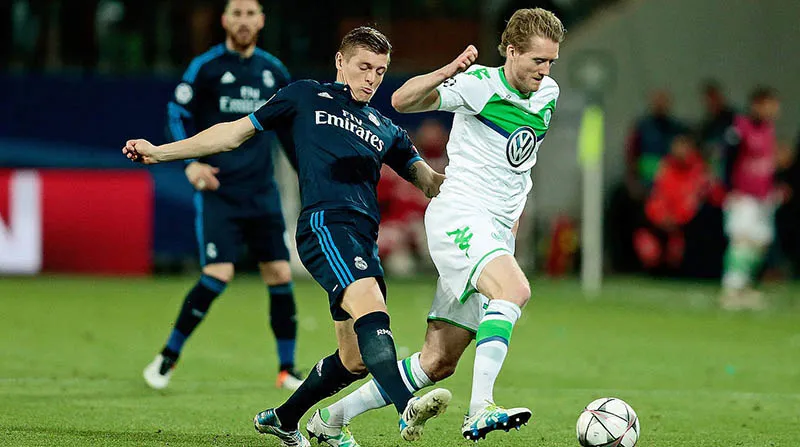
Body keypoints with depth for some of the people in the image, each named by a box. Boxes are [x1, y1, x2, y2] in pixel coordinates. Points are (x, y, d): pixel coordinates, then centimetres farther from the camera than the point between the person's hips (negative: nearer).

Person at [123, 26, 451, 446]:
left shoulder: (385, 131, 28)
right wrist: (159, 151, 16)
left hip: (364, 238, 6)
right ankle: (406, 409, -50)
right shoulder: (305, 97, 16)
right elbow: (235, 132, 19)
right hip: (324, 222, -6)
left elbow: (431, 183, 26)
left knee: (356, 361, 3)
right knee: (369, 303, -32)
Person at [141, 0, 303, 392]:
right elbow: (177, 114, -2)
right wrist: (191, 162, -16)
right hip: (217, 190, -4)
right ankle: (168, 357, 1)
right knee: (218, 275, -16)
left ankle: (287, 371, 11)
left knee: (280, 275, -1)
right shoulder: (205, 67, -3)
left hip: (261, 193, 4)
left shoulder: (273, 71, 10)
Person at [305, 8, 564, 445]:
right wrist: (446, 74, -34)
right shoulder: (480, 83, -8)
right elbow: (402, 100, -18)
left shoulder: (548, 94, 13)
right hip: (458, 215, -7)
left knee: (438, 363, 5)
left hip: (496, 234, 7)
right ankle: (480, 409, -43)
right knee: (515, 289, -35)